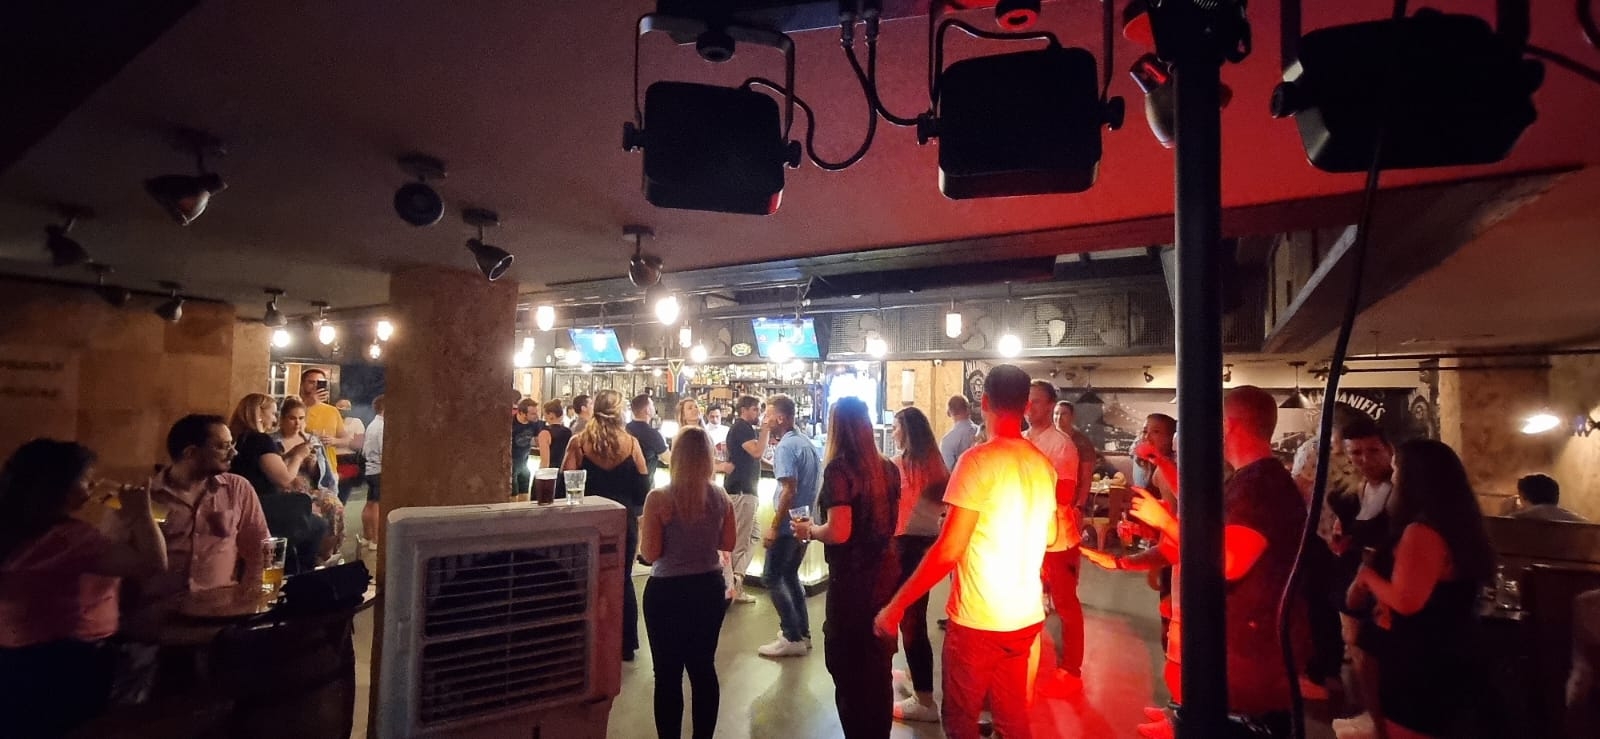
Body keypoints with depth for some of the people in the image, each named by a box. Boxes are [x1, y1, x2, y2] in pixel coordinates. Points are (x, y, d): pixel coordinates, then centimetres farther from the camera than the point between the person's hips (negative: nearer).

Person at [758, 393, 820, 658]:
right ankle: (802, 633, 22)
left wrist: (773, 527, -21)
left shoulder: (785, 446, -17)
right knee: (790, 576, 18)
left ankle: (792, 638, 1)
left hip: (788, 525, -9)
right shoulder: (807, 443, 10)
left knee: (772, 578, 0)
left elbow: (789, 489, -23)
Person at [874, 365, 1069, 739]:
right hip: (1026, 617, 7)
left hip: (978, 620, -7)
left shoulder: (979, 460, -17)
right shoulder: (1043, 465, 5)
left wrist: (896, 606, -14)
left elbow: (947, 551, -21)